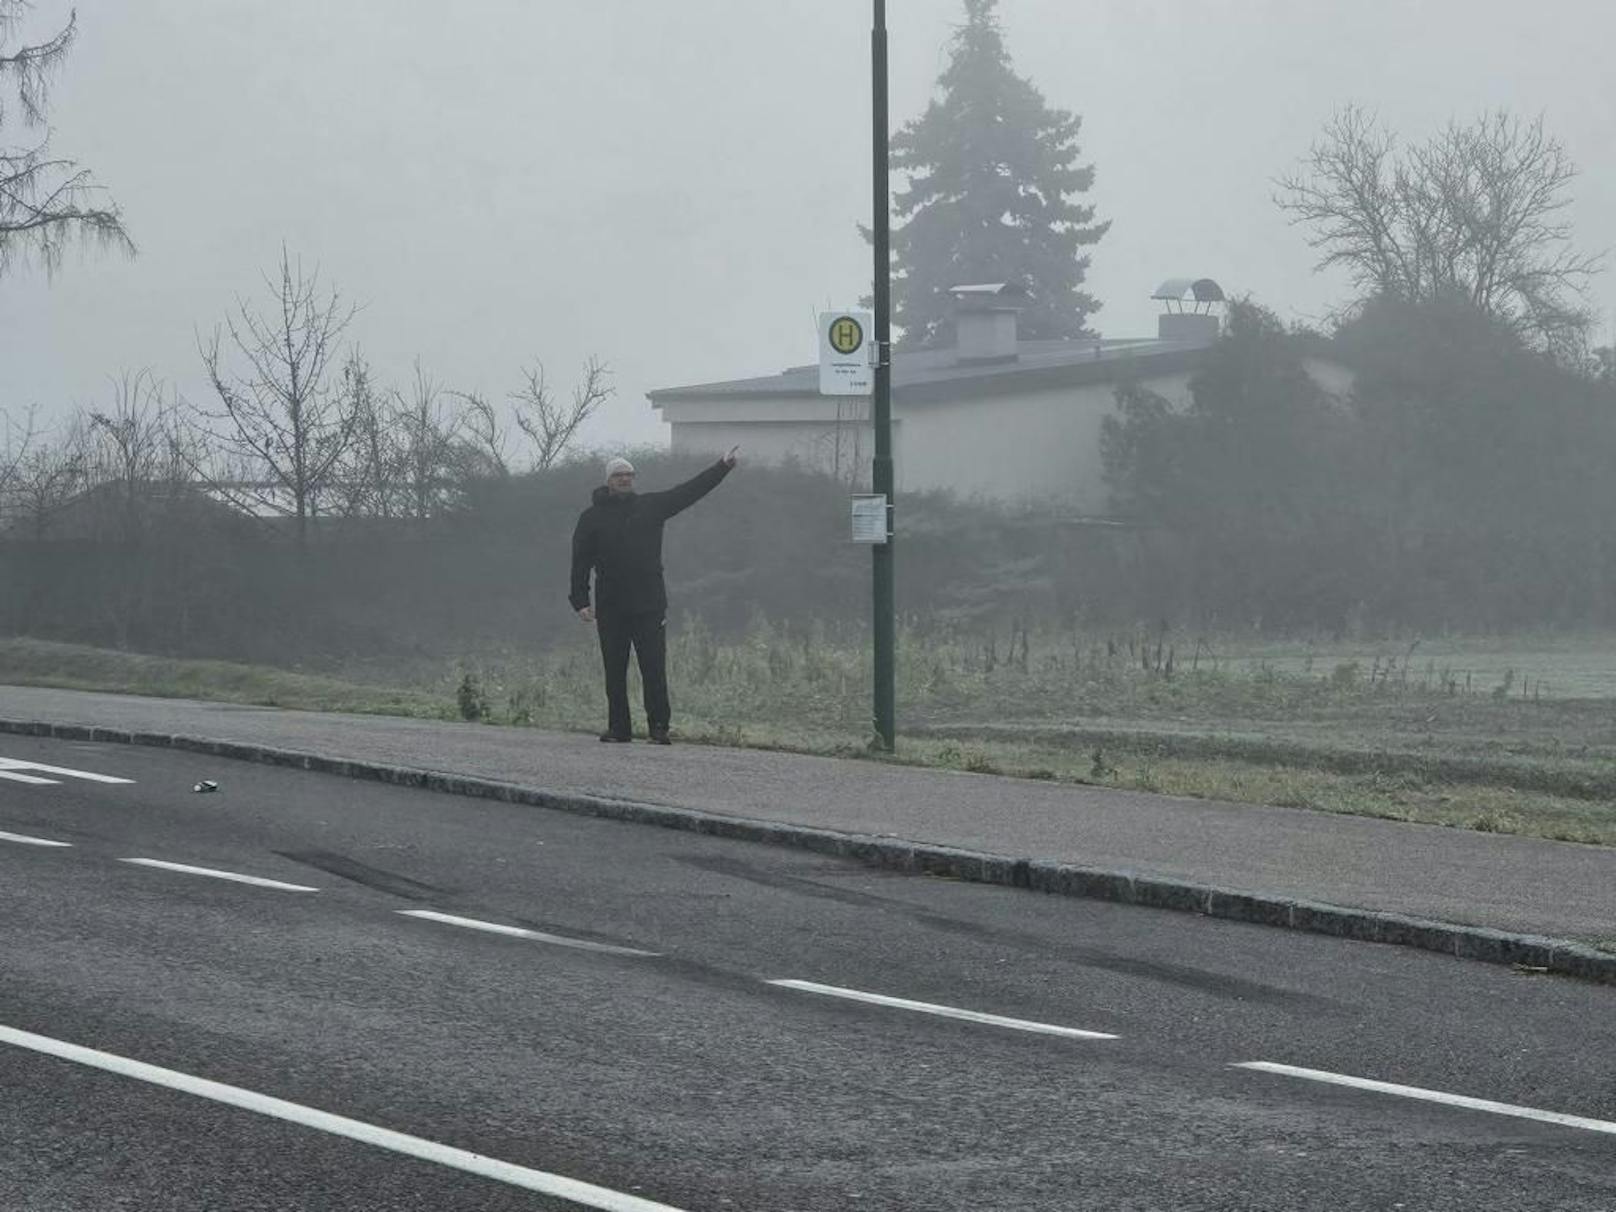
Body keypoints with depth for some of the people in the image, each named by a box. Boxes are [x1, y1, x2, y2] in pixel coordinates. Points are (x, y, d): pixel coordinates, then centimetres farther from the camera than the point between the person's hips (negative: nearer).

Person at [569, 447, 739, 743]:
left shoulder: (651, 506, 9)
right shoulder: (592, 517, 5)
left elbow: (689, 491, 8)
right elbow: (580, 562, 4)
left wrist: (723, 467, 1)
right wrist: (580, 601, -4)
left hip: (649, 605, 0)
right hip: (610, 608, 0)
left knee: (654, 669, -5)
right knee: (614, 671, 4)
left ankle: (659, 727, -3)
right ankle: (618, 727, 11)